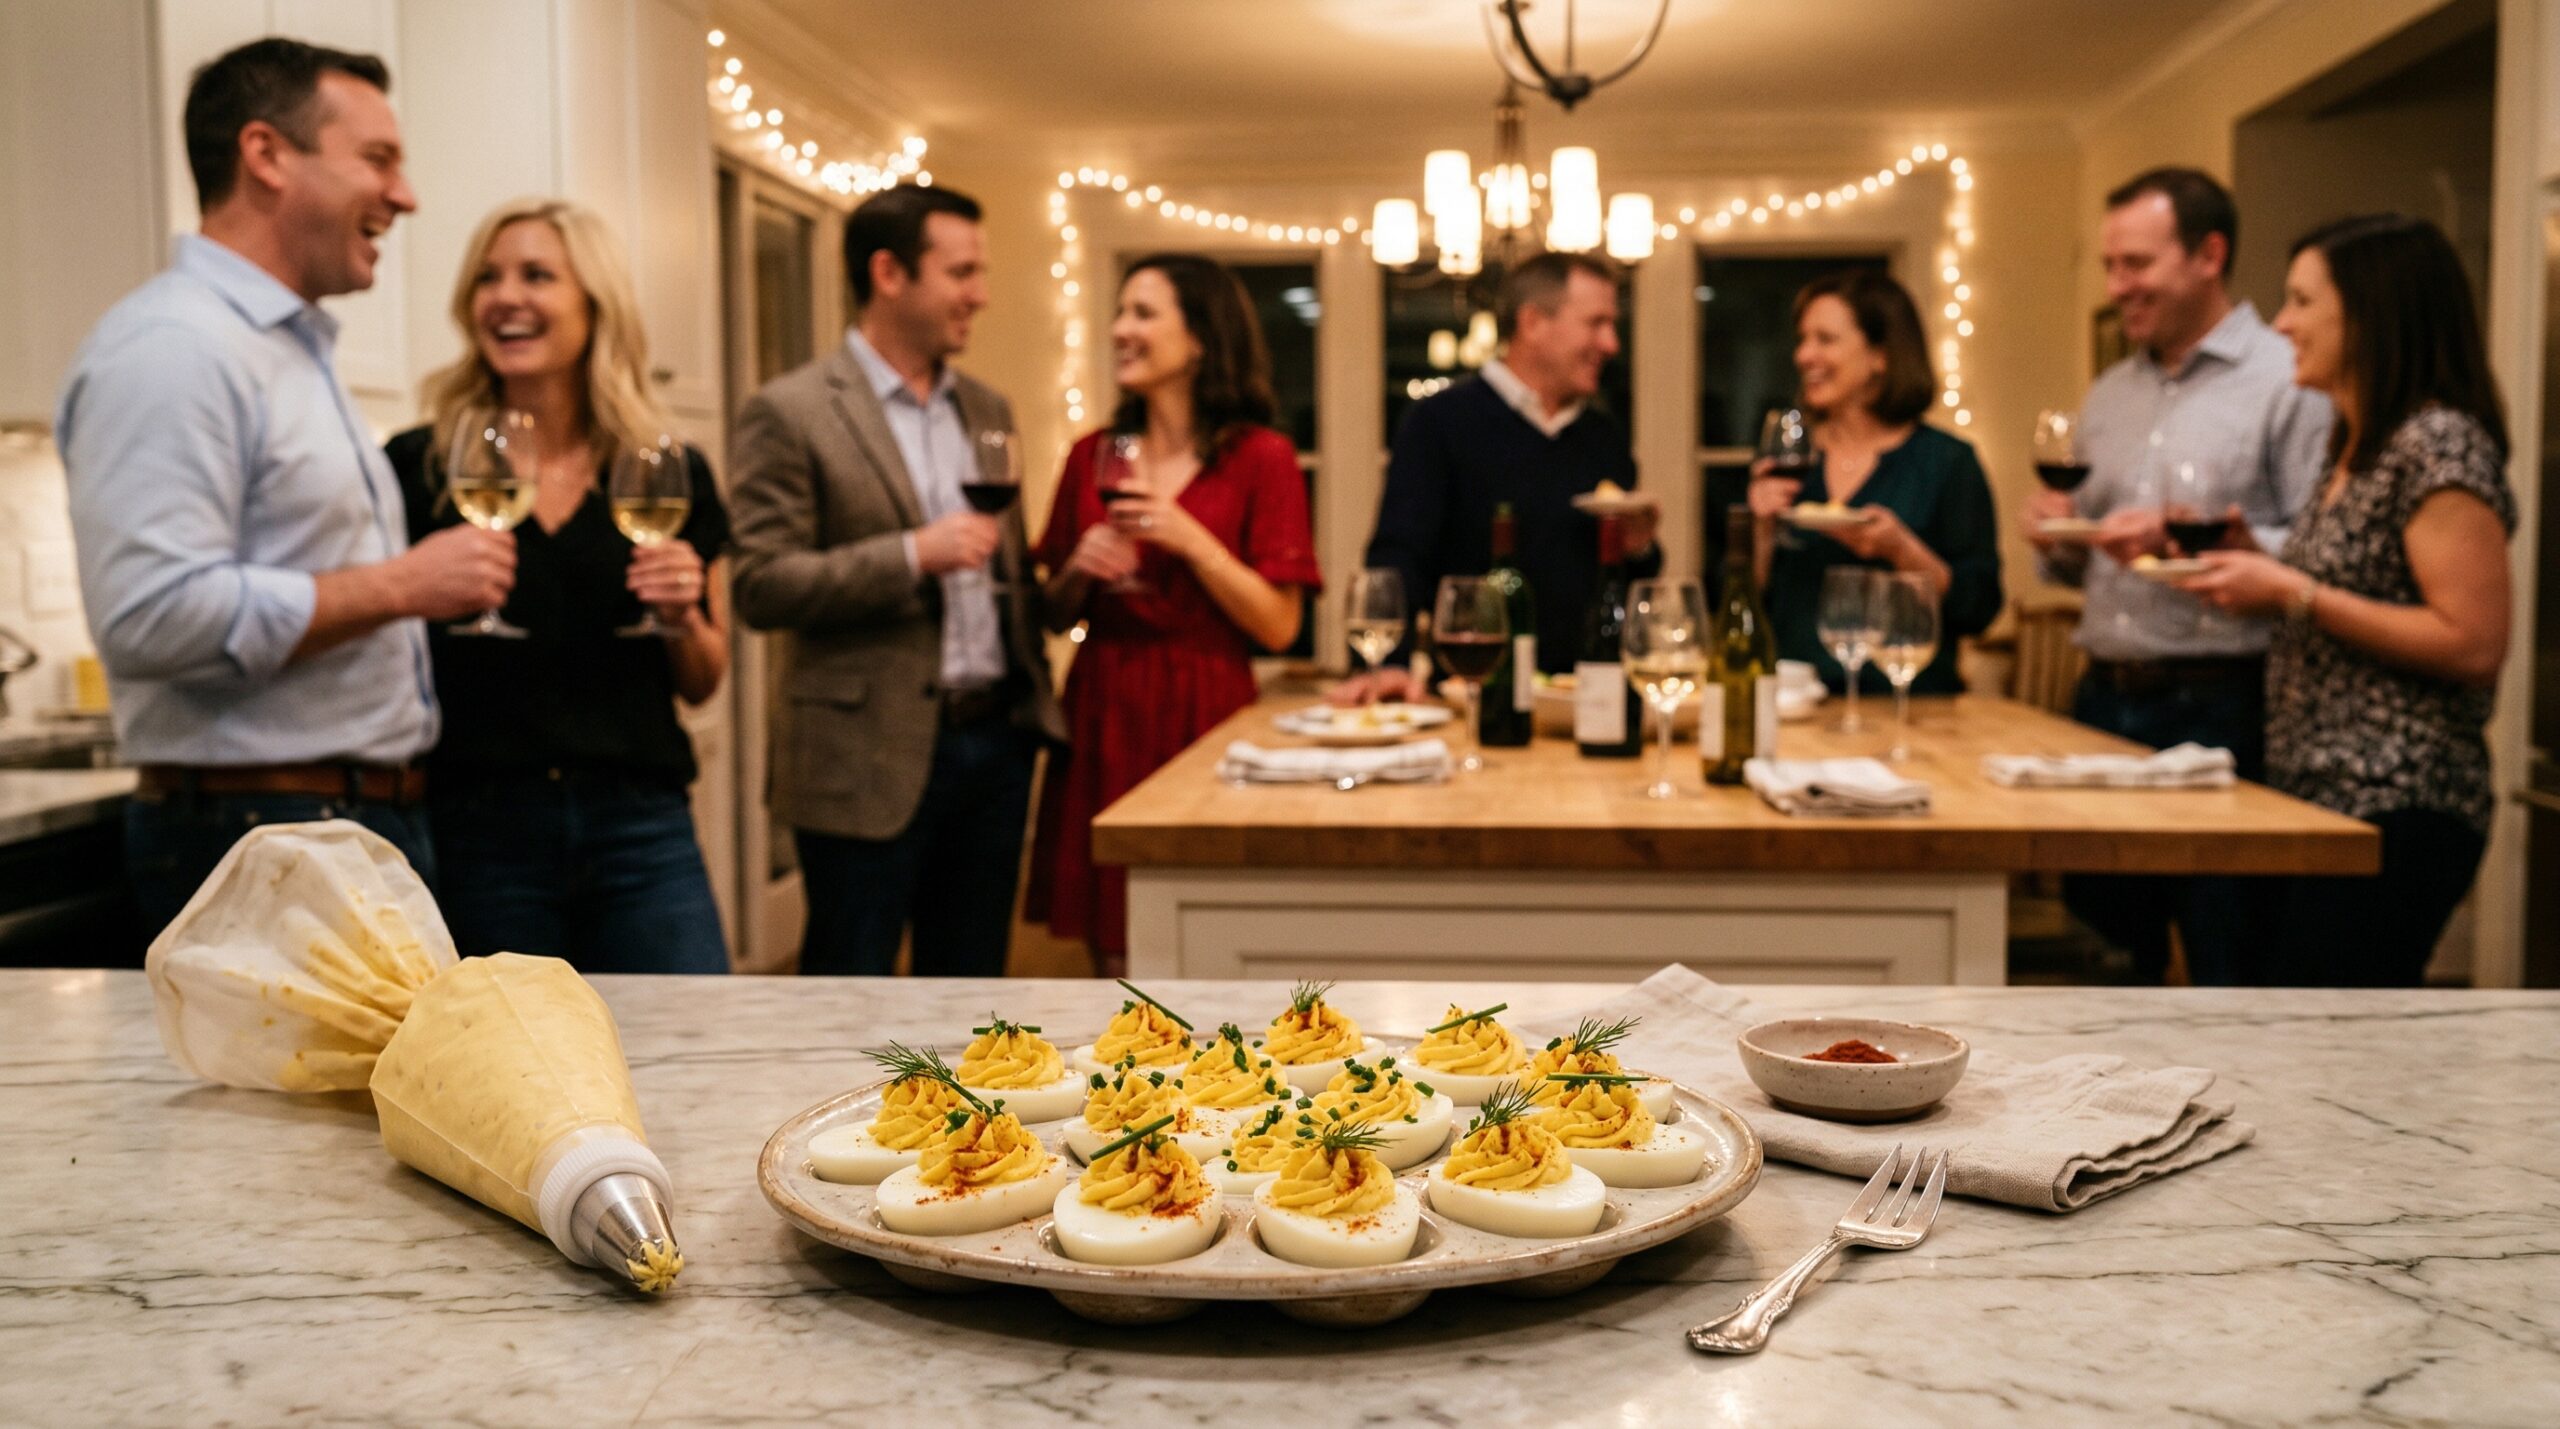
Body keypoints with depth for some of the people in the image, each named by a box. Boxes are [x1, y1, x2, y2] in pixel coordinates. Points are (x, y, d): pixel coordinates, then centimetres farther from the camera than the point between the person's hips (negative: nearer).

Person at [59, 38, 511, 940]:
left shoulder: (298, 350, 19)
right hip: (259, 841, -10)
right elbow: (154, 614, -25)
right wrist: (399, 586, -19)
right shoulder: (170, 348, -14)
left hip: (377, 823, 10)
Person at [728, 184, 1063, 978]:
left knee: (971, 982, 13)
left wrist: (1036, 697, 14)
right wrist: (911, 555, -22)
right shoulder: (789, 414, -7)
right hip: (871, 758, -6)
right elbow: (762, 589, -13)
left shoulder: (987, 411, 14)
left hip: (996, 738, 6)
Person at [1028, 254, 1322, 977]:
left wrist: (1190, 540, -15)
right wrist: (1079, 570, -5)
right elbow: (1057, 616, 15)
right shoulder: (1093, 456, 10)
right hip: (1101, 720, 4)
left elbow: (1279, 625, -7)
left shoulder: (1260, 458, -2)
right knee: (1118, 962, 7)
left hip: (1202, 717, -4)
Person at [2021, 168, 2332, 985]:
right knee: (2107, 948, 15)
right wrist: (2060, 543, 3)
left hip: (2221, 708, -7)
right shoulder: (2109, 396, 17)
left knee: (2228, 969, -1)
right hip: (2105, 702, 7)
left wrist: (2193, 543, -21)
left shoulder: (2287, 382, -6)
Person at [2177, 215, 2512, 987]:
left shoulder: (2438, 444, -13)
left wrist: (2294, 594, -18)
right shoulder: (2354, 448, 16)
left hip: (2394, 811, -10)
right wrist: (2251, 565, 9)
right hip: (2317, 802, 10)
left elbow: (2473, 647, -20)